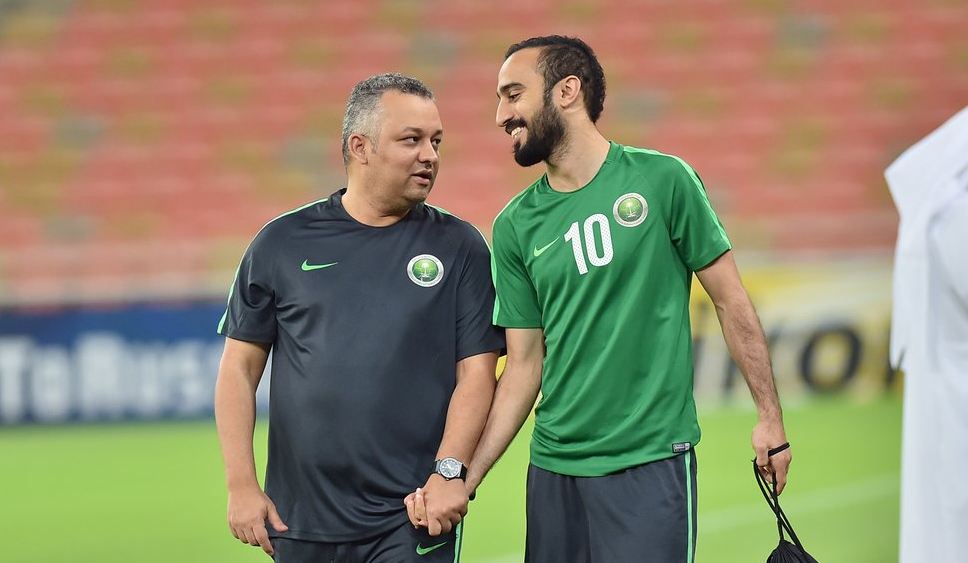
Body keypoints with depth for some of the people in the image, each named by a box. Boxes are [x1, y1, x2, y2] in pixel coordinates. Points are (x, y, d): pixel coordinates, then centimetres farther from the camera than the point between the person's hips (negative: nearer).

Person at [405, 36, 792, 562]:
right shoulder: (516, 225, 5)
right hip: (552, 467, 4)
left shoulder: (663, 181, -5)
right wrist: (462, 480, -2)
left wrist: (770, 417, -3)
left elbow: (731, 302, 0)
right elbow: (524, 367, 6)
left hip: (650, 463, -4)